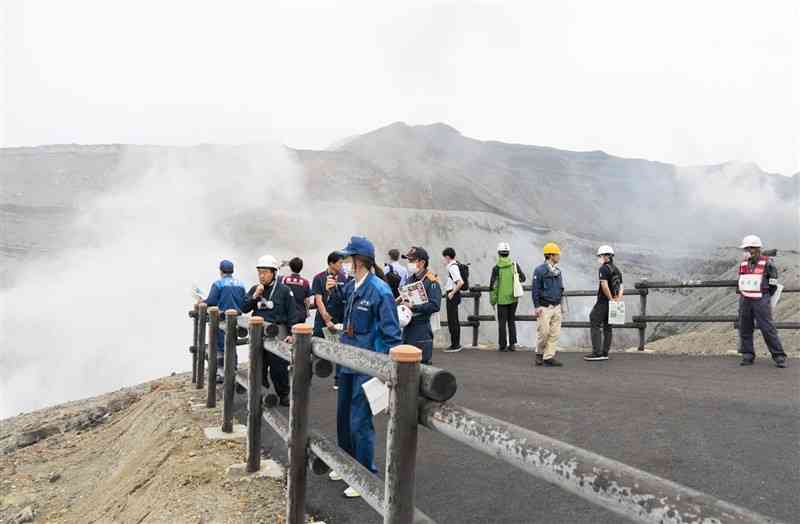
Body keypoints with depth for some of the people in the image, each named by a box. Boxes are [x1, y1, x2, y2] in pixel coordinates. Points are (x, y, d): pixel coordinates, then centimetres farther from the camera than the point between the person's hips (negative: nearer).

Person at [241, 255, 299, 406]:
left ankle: (284, 395, 12)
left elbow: (292, 314, -4)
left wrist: (291, 334, -9)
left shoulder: (284, 290, -4)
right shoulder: (254, 289, 10)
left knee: (279, 366, -2)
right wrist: (255, 296, -9)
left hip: (278, 332, -4)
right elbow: (244, 309, 5)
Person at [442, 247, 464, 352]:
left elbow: (460, 282, -28)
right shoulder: (454, 265, 11)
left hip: (453, 295, -10)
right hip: (453, 294, 10)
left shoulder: (453, 267, -18)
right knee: (454, 321, 15)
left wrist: (452, 292, -21)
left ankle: (455, 345, 1)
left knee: (452, 321, -4)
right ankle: (456, 344, 23)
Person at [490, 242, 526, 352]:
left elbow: (493, 285, -11)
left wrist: (493, 300, -1)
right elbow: (523, 278, 6)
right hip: (513, 298, 3)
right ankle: (512, 344, 13)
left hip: (502, 299, -3)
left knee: (502, 322, 6)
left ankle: (502, 345, 9)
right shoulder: (515, 265, -3)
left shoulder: (496, 268, -11)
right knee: (512, 320, 15)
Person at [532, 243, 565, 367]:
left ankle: (549, 357, 8)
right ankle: (539, 354, 17)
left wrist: (560, 304, 17)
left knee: (555, 333, 3)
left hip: (556, 307, 7)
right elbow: (535, 290, -10)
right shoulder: (540, 270, -9)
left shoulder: (558, 271, 12)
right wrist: (537, 307, -13)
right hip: (544, 308, -6)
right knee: (543, 333, -4)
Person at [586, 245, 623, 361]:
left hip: (603, 301, -9)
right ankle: (605, 353, 12)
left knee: (595, 325, -6)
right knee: (607, 327, 10)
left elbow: (604, 286, -23)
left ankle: (597, 353, -11)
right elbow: (621, 287, 15)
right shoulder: (617, 270, 16)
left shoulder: (603, 269, -12)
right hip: (612, 303, 9)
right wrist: (618, 299, 5)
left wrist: (611, 299, -15)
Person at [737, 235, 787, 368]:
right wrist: (744, 296, 15)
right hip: (744, 301, 5)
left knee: (768, 329, -7)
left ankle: (779, 357, 1)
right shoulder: (743, 264, 11)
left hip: (761, 301, -5)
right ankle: (747, 356, 11)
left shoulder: (767, 264, -6)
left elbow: (773, 285, -1)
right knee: (745, 329, 4)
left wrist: (764, 298, 5)